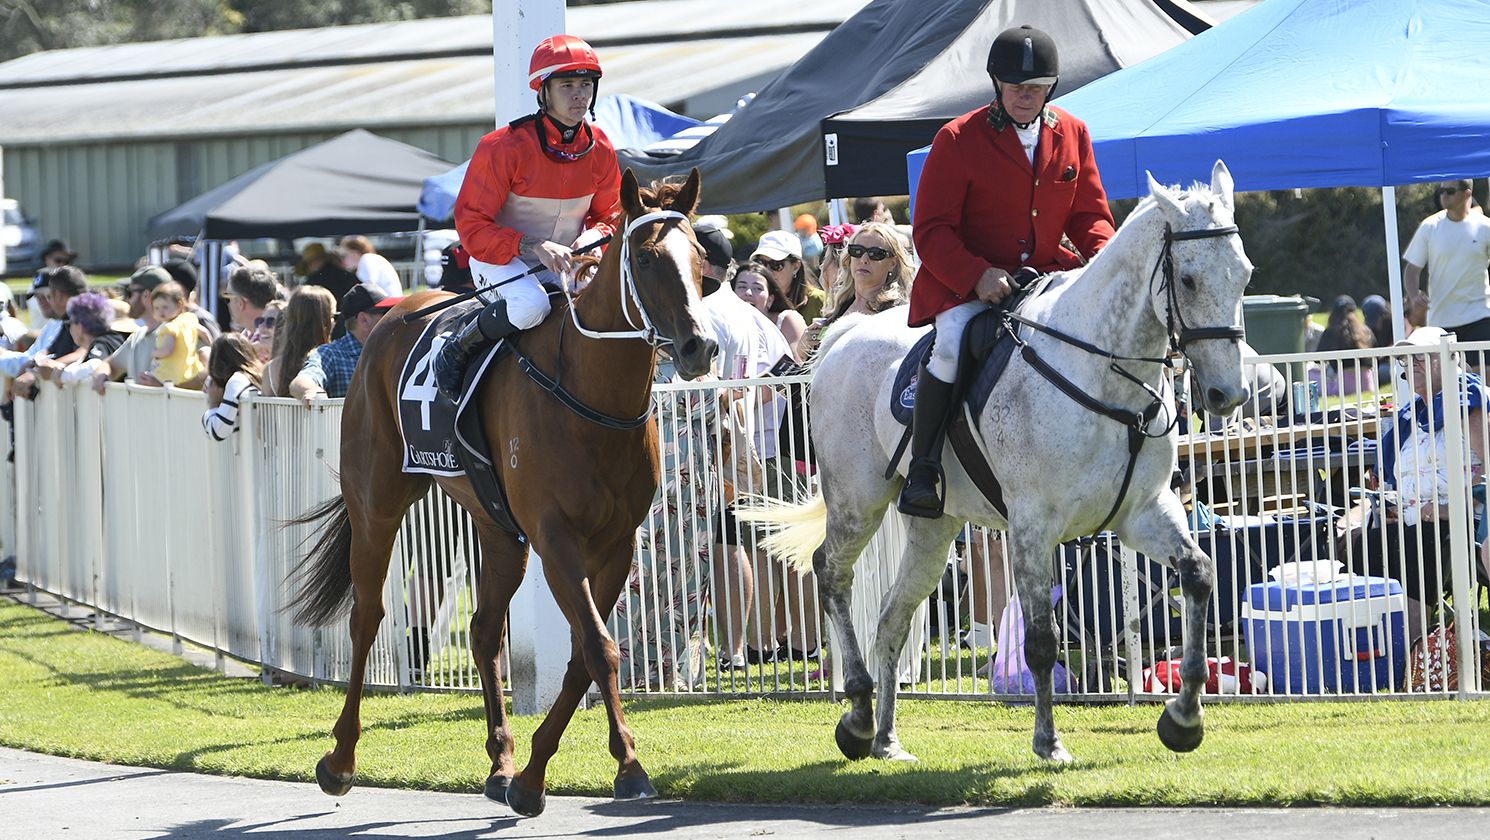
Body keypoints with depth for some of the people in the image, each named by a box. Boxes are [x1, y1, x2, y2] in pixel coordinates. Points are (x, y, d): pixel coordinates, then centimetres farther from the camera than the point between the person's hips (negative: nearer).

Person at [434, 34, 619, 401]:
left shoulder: (600, 149, -1)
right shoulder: (505, 147, -18)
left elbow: (608, 215, 12)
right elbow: (471, 225, -17)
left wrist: (593, 237, -14)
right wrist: (531, 247, -31)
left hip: (565, 264, 6)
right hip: (500, 261, -6)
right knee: (530, 303, -37)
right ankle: (454, 353, -13)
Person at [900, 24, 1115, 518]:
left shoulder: (1072, 135, 7)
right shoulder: (958, 140, -6)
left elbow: (1089, 214, 13)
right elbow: (932, 232, -8)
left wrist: (1103, 255, -10)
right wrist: (976, 275, -25)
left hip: (1048, 274, 4)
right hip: (963, 282, -4)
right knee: (952, 347, -34)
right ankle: (922, 469, -21)